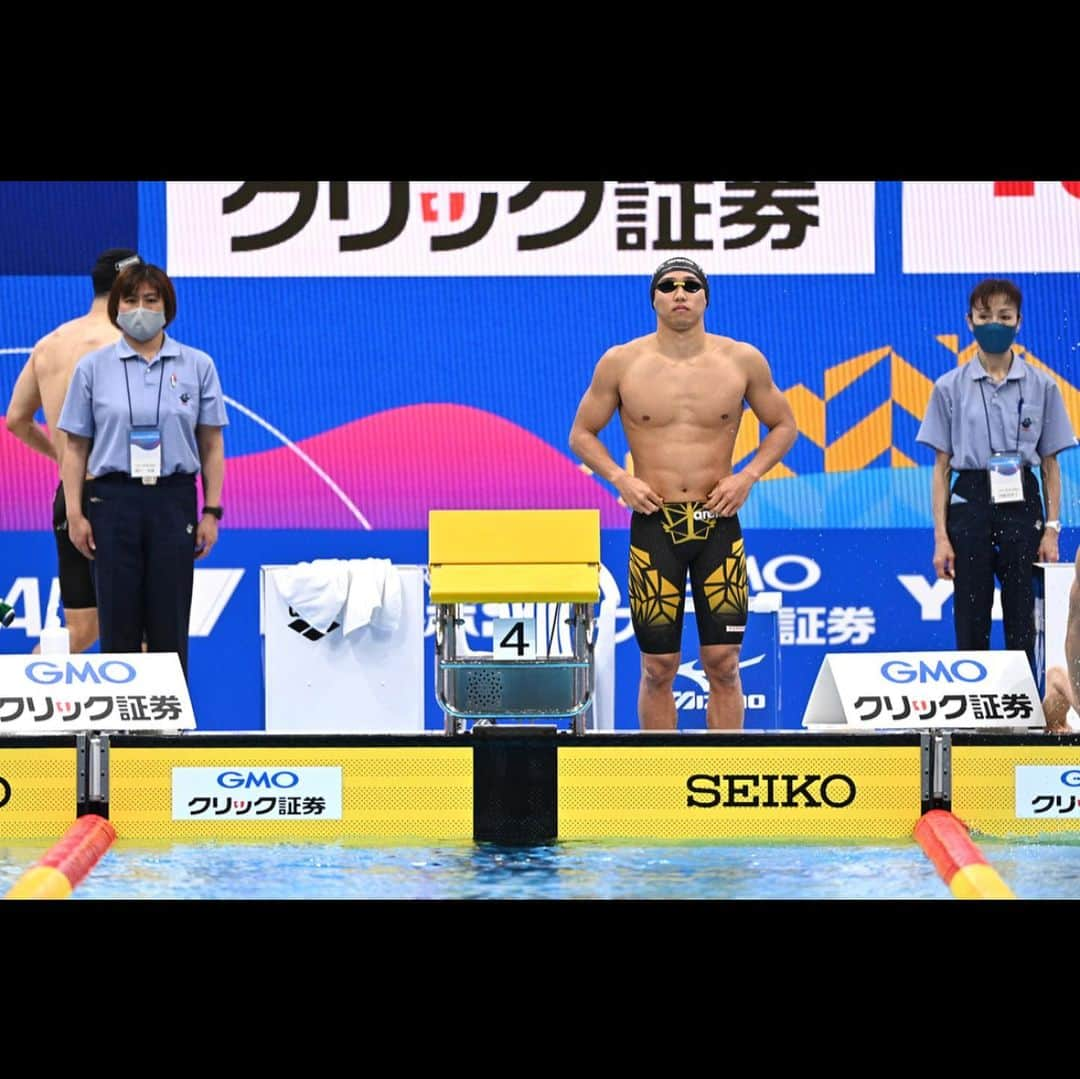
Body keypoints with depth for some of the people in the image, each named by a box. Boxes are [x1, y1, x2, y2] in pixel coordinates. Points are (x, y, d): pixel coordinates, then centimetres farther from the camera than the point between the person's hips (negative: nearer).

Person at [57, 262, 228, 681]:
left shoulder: (197, 366, 4)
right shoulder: (92, 368, 3)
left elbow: (212, 445, 5)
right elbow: (75, 448, 4)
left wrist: (211, 512, -1)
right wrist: (75, 514, -4)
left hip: (174, 501, 0)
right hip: (113, 501, 0)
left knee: (170, 623, 3)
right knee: (118, 620, 2)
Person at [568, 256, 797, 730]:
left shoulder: (743, 361, 1)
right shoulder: (621, 363, 0)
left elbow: (783, 426, 13)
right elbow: (582, 434, 10)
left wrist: (747, 476, -2)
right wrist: (619, 478, -7)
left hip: (718, 523, 0)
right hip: (653, 524, 0)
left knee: (723, 662, -1)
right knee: (658, 667, 3)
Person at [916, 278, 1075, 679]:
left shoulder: (1041, 387, 4)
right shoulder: (951, 387, 3)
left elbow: (1050, 464, 6)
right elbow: (942, 467, 3)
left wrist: (1051, 529, -1)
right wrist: (941, 536, -3)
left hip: (1021, 504, 0)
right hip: (970, 502, 0)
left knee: (1021, 621, 1)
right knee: (971, 620, 1)